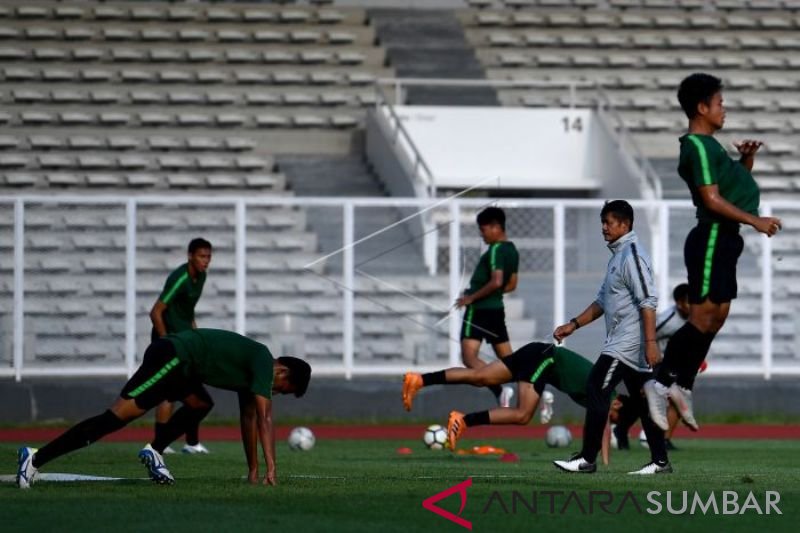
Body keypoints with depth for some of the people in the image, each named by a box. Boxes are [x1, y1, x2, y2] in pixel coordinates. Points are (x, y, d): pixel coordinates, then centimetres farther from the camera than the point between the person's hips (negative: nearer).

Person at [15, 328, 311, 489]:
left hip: (174, 359, 10)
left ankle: (154, 452, 8)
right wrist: (271, 469, -11)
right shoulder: (263, 363, -2)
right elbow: (264, 418, -9)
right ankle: (36, 458, -23)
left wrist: (253, 470, 29)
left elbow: (248, 418, 31)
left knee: (200, 405, 26)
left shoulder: (251, 366, 26)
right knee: (118, 416, -16)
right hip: (172, 357, -10)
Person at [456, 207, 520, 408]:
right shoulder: (512, 250, 12)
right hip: (497, 309, 9)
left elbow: (496, 282, -26)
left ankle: (500, 390, -28)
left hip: (479, 309, -9)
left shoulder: (495, 250, -16)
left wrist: (472, 297, -17)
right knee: (508, 359, 12)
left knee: (469, 357, -11)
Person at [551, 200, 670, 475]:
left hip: (628, 342, -10)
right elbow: (602, 301, 26)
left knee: (597, 389, -11)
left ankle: (587, 459, -10)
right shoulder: (617, 256, 19)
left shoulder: (632, 255, -12)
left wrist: (651, 342, -26)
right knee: (642, 400, 8)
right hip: (620, 342, 10)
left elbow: (648, 302, -20)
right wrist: (574, 324, 20)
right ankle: (660, 461, 9)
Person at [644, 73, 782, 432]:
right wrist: (756, 221, -19)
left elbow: (737, 187, 27)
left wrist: (747, 160, 10)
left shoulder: (709, 145, 18)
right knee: (703, 316, -10)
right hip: (712, 238, -10)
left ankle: (682, 386, 16)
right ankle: (661, 383, -6)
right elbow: (712, 199, -20)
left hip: (724, 239, 10)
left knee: (716, 316, 11)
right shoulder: (698, 147, -14)